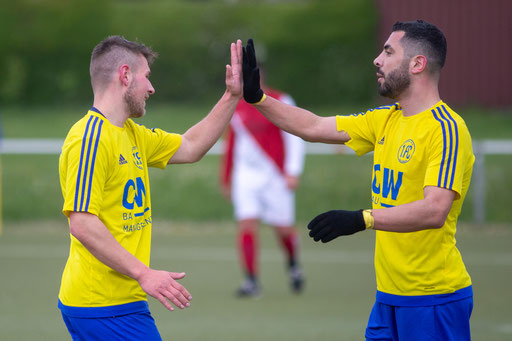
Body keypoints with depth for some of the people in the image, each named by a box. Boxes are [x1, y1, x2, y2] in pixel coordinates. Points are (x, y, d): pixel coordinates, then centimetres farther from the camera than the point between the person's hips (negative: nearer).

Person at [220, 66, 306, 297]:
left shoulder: (279, 102, -4)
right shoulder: (236, 107, 10)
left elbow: (295, 137, -7)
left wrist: (292, 172, -15)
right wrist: (226, 177, 23)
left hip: (275, 174, -3)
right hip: (245, 174, 3)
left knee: (283, 228, 3)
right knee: (246, 224, -12)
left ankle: (293, 263, 34)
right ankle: (251, 281, -10)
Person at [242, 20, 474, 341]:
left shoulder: (446, 129, -16)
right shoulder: (385, 120, 12)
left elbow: (435, 211, -27)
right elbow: (314, 127, 17)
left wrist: (362, 219, -37)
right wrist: (256, 96, 9)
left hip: (432, 300, -8)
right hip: (390, 294, 8)